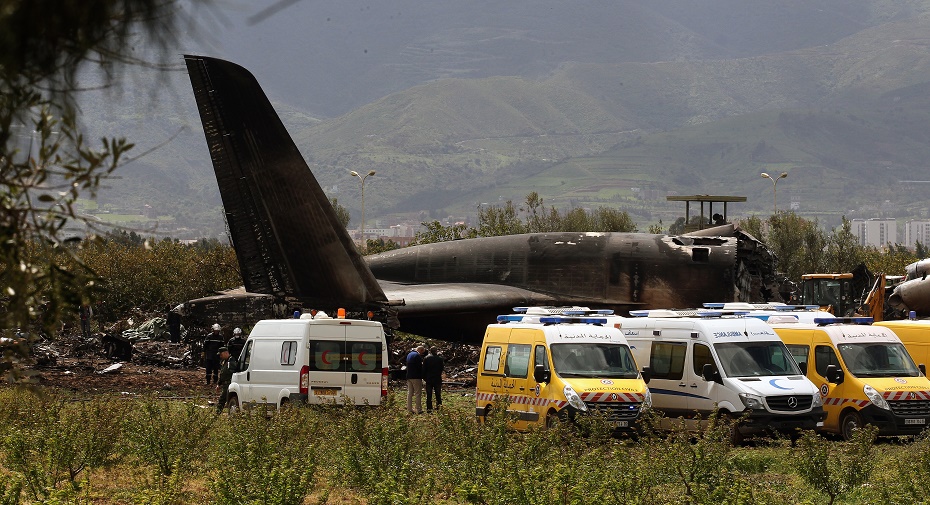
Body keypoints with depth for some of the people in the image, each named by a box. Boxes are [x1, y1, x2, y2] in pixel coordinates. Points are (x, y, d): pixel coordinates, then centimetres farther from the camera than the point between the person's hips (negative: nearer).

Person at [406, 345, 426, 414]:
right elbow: (420, 367, -15)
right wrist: (422, 376, -4)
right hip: (416, 377, -8)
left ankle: (409, 409, 10)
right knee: (418, 393, -3)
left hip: (409, 377, 8)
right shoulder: (417, 356, -14)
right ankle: (418, 410, -4)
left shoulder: (409, 355, 15)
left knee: (410, 393, 9)